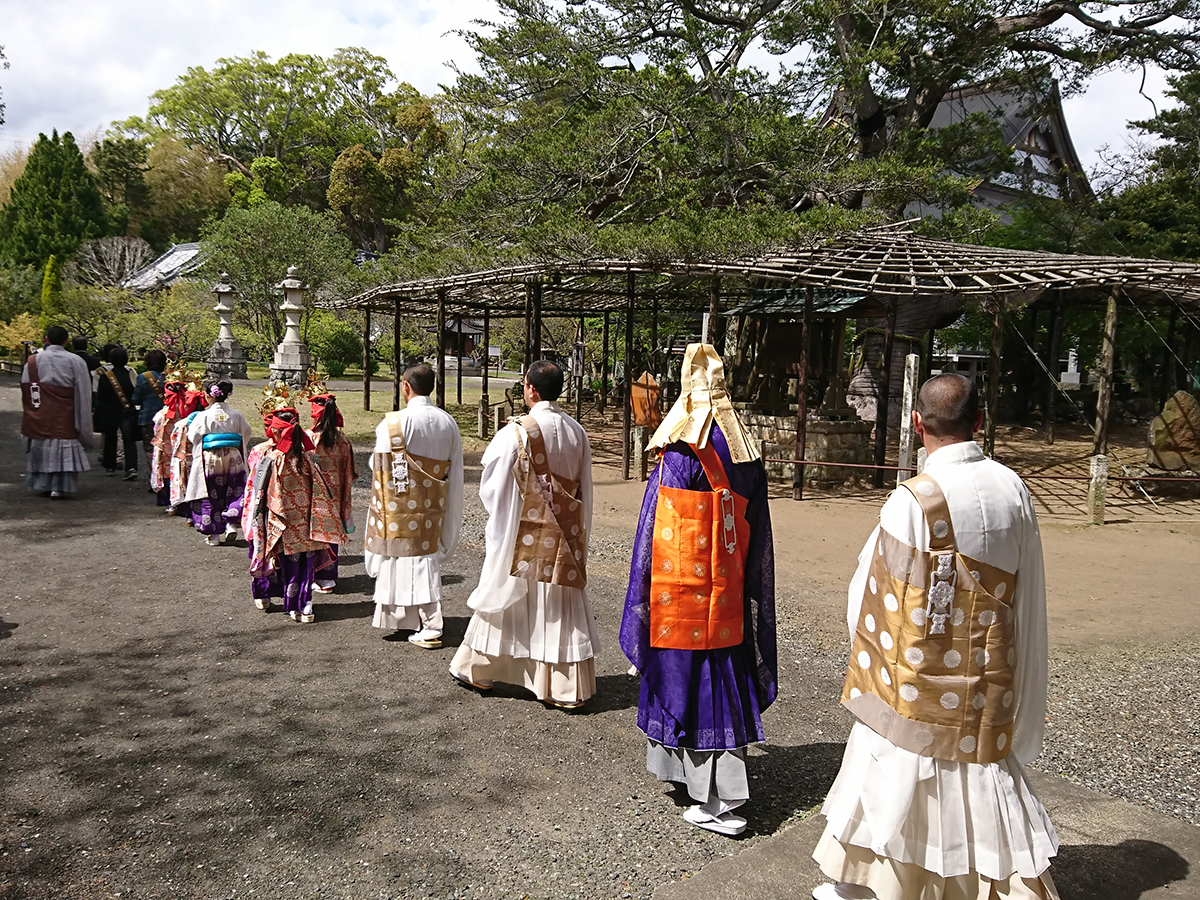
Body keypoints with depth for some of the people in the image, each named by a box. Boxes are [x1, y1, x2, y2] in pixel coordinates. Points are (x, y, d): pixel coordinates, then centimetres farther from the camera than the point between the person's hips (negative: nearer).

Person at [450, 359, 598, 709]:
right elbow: (585, 489, 9)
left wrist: (496, 524, 13)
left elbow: (492, 488, -6)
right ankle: (570, 688, 12)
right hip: (566, 537, 4)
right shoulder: (577, 432, 0)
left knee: (505, 599, 12)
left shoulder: (516, 433, -15)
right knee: (562, 609, 8)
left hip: (522, 535, -4)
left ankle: (480, 670, 28)